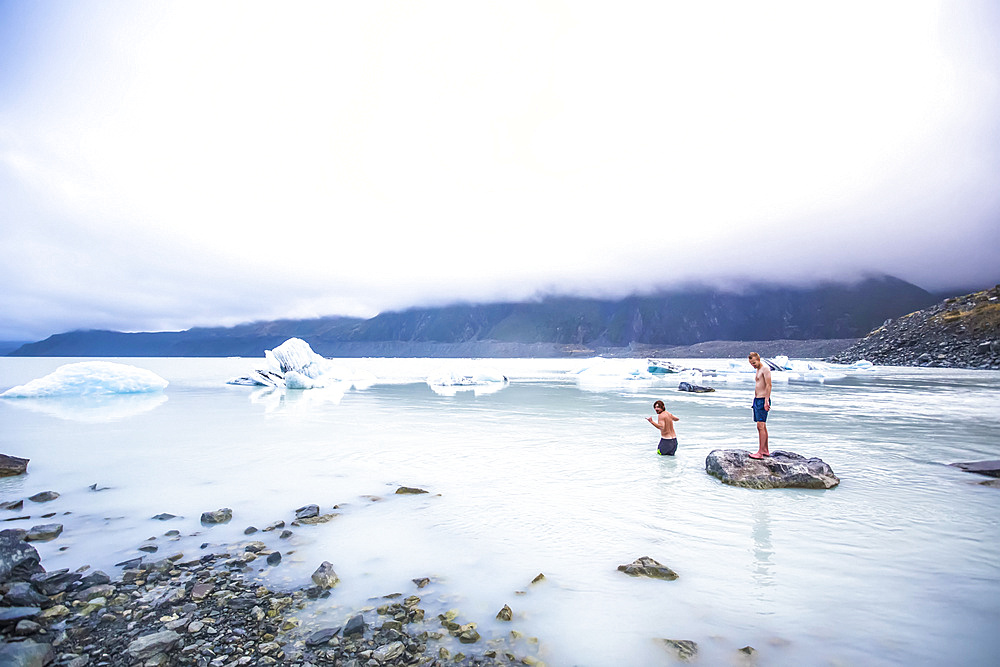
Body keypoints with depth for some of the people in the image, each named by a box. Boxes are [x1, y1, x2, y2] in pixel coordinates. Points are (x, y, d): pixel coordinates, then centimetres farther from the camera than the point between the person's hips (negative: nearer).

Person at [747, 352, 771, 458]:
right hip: (757, 400, 10)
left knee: (760, 426, -11)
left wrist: (766, 401, -22)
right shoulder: (758, 370, 18)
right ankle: (765, 450, 18)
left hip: (763, 400, -10)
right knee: (762, 426, 12)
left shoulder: (765, 368, -11)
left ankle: (760, 452, -11)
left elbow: (769, 385, -17)